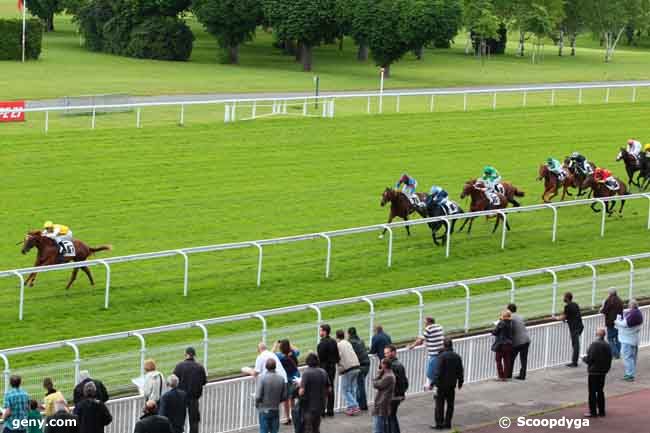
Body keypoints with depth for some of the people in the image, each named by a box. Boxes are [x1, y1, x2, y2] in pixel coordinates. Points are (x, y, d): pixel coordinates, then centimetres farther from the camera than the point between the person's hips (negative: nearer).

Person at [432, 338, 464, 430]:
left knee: (440, 404, 1)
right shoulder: (457, 357, 3)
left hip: (442, 384, -5)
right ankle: (447, 423, 15)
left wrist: (433, 382, -15)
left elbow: (438, 372, -19)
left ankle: (439, 423, 0)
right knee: (450, 404, 12)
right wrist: (460, 382, 23)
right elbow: (460, 371, 10)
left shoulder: (442, 356, -16)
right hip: (452, 385, 5)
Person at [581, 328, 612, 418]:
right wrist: (607, 368, 17)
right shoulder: (607, 345, 3)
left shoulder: (594, 345, -19)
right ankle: (601, 411, 19)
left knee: (592, 392, 0)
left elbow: (589, 359, -20)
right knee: (600, 391, 16)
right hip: (603, 372, 7)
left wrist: (584, 358, 1)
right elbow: (609, 359, 7)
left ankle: (593, 412, 1)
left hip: (594, 372, -7)